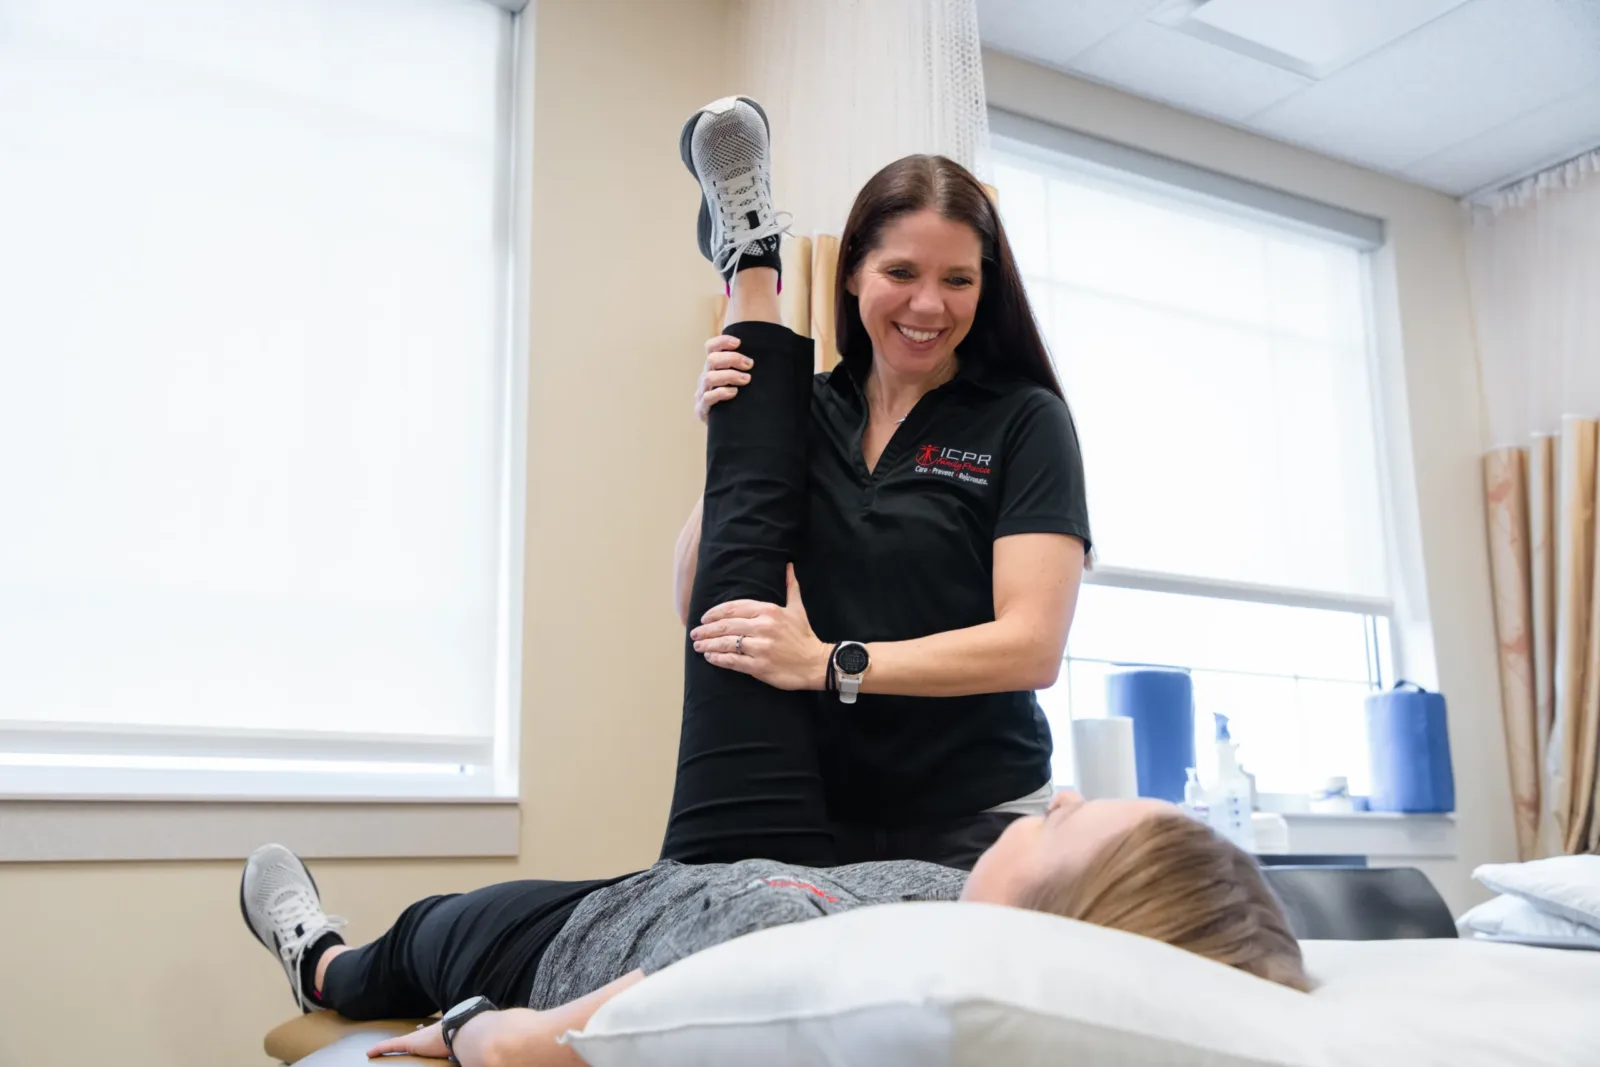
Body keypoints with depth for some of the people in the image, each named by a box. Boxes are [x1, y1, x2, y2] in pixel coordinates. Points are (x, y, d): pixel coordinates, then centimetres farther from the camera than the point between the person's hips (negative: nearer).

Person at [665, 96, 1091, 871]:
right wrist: (730, 443, -11)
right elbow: (700, 604, 2)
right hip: (819, 820, 2)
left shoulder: (1022, 421, -4)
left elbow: (1033, 646, -14)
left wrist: (830, 664, -23)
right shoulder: (807, 413, 6)